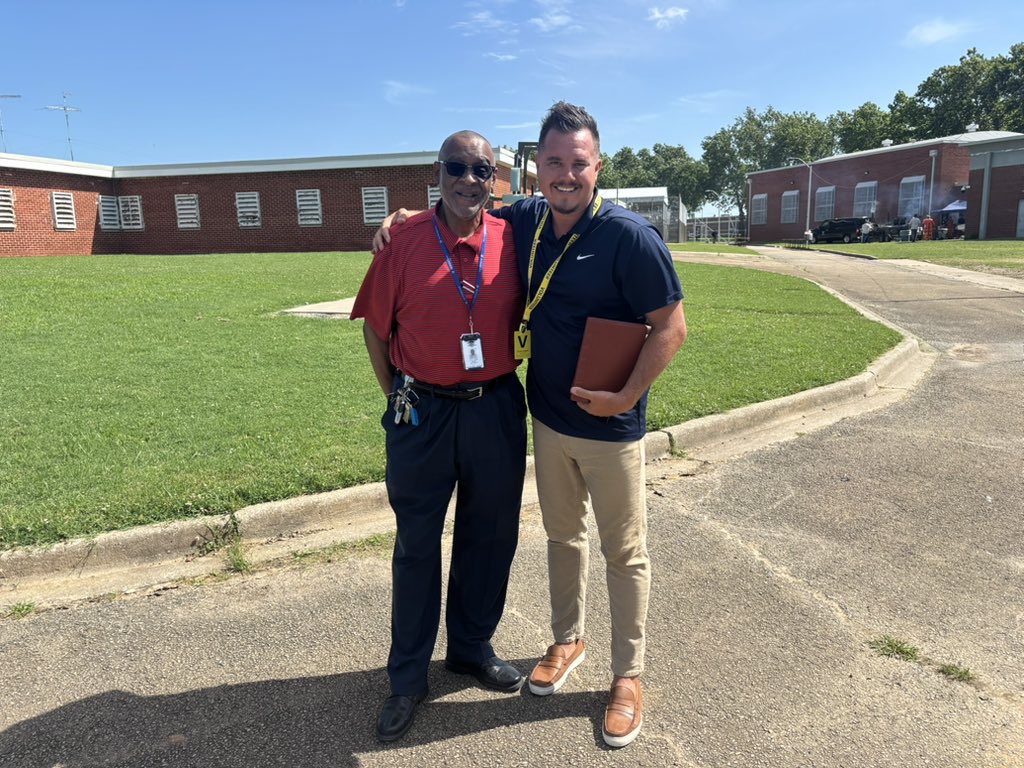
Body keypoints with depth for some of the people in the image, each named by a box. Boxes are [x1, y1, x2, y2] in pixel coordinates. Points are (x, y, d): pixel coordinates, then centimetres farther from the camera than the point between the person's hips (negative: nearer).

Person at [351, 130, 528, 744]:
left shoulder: (512, 241, -1)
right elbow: (376, 326, 1)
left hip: (497, 410, 3)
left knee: (490, 537, 15)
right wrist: (397, 397, 3)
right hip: (422, 414, -2)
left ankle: (473, 648, 38)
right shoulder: (403, 241, -7)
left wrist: (504, 377, 7)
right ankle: (408, 677, 27)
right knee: (416, 545, 10)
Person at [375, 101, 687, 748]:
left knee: (624, 551, 9)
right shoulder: (525, 220, 0)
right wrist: (403, 218, 0)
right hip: (549, 417, 6)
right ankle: (569, 640, 42)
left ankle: (629, 676, 27)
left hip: (610, 426, -5)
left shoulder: (630, 236, -17)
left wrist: (625, 397, -21)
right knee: (562, 534, 21)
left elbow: (672, 326, -15)